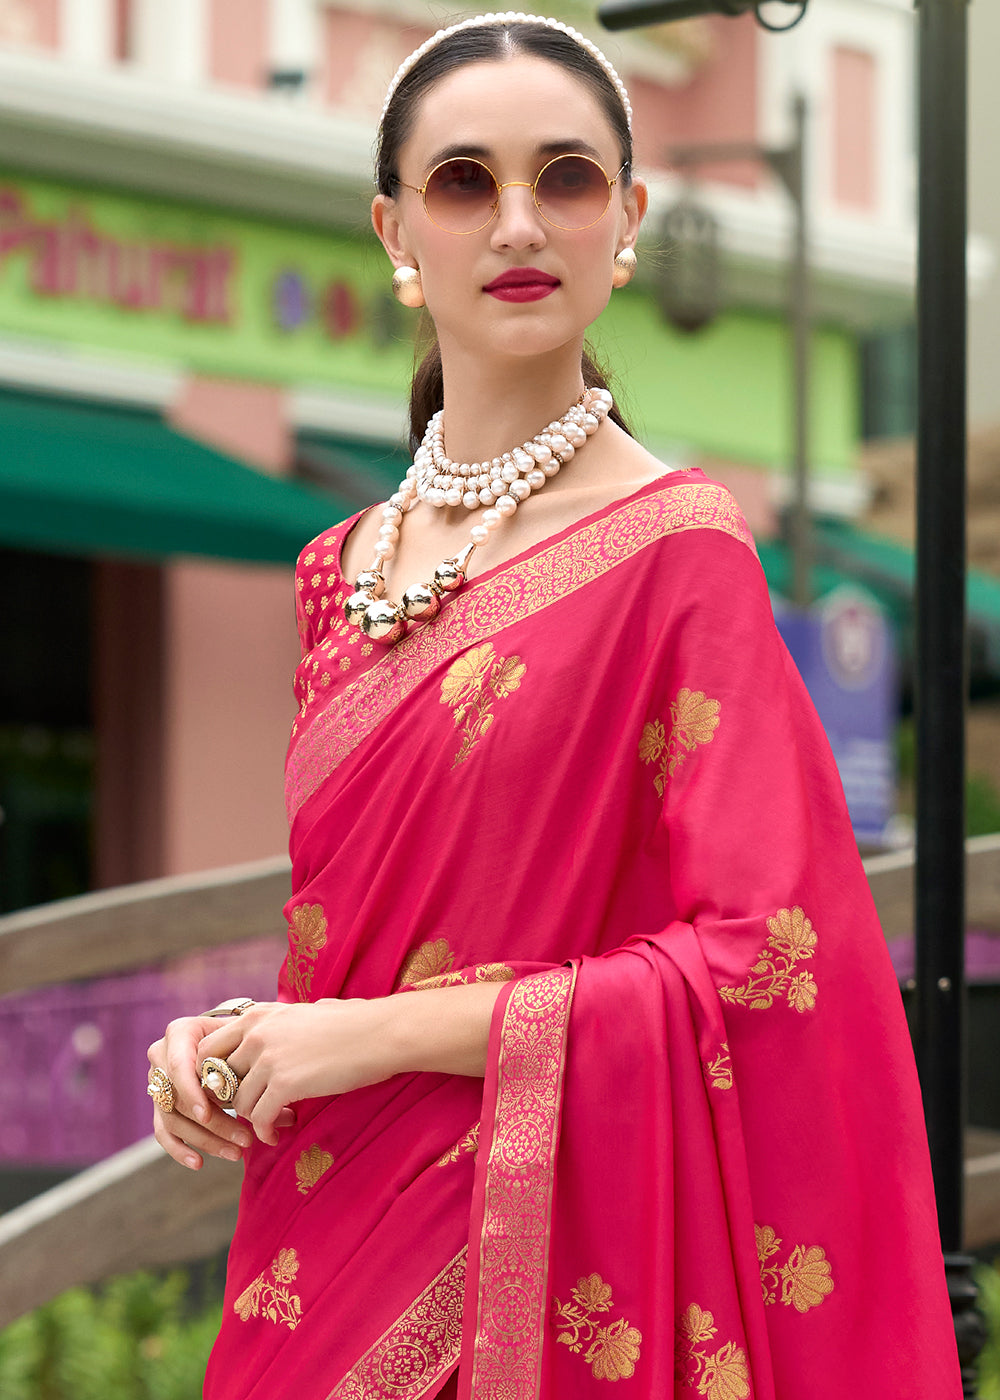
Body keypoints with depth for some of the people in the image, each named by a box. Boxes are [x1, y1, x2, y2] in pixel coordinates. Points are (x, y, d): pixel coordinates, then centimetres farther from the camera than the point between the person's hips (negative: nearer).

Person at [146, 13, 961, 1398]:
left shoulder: (676, 547, -10)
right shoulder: (348, 569, 9)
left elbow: (758, 968, -16)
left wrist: (381, 1032, -15)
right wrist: (233, 1039, -2)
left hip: (540, 1263, -6)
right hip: (326, 1251, 6)